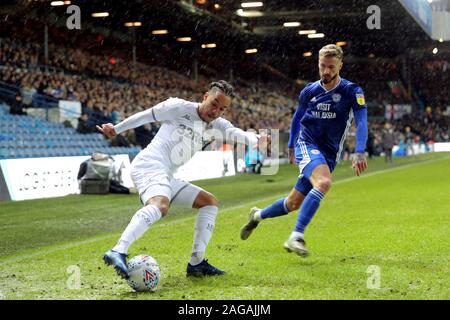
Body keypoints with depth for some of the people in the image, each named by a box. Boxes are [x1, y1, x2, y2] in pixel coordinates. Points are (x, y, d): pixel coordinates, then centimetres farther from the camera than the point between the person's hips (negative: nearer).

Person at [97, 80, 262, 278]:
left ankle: (196, 263, 9)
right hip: (149, 166, -9)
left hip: (166, 178, 9)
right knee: (160, 205, -37)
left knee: (210, 202, 14)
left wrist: (256, 140, -27)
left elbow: (239, 134, -5)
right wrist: (116, 130, 8)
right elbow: (145, 116, 6)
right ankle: (118, 252, -53)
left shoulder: (218, 126, 14)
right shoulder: (179, 108, -2)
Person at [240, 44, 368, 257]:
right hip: (307, 145, -1)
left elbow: (361, 122, -18)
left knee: (294, 203, 6)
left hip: (329, 156, 1)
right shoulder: (309, 91, 2)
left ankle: (258, 215, 35)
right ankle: (296, 236, -34)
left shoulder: (352, 91, -7)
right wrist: (291, 146, 26)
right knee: (324, 182, -33)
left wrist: (360, 153, -32)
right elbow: (297, 118, 20)